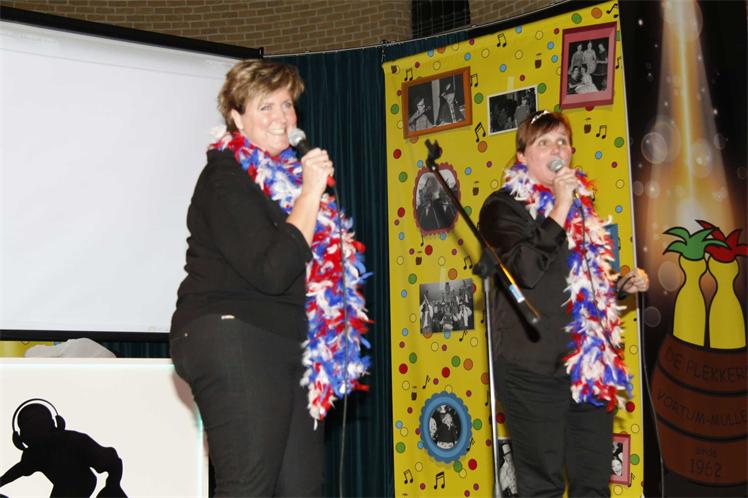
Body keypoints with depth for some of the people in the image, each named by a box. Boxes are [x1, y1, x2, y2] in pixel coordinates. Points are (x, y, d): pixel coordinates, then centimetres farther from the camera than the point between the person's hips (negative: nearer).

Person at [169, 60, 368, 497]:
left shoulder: (288, 176, 20)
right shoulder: (226, 178, -7)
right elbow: (271, 272, -19)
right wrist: (310, 194, -15)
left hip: (287, 346, 9)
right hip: (233, 341, -9)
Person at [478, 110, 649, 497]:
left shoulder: (581, 204, 19)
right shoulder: (503, 207, -2)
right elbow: (526, 269, -20)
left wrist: (624, 283, 10)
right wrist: (560, 207, -16)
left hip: (593, 367, 6)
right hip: (535, 368, -6)